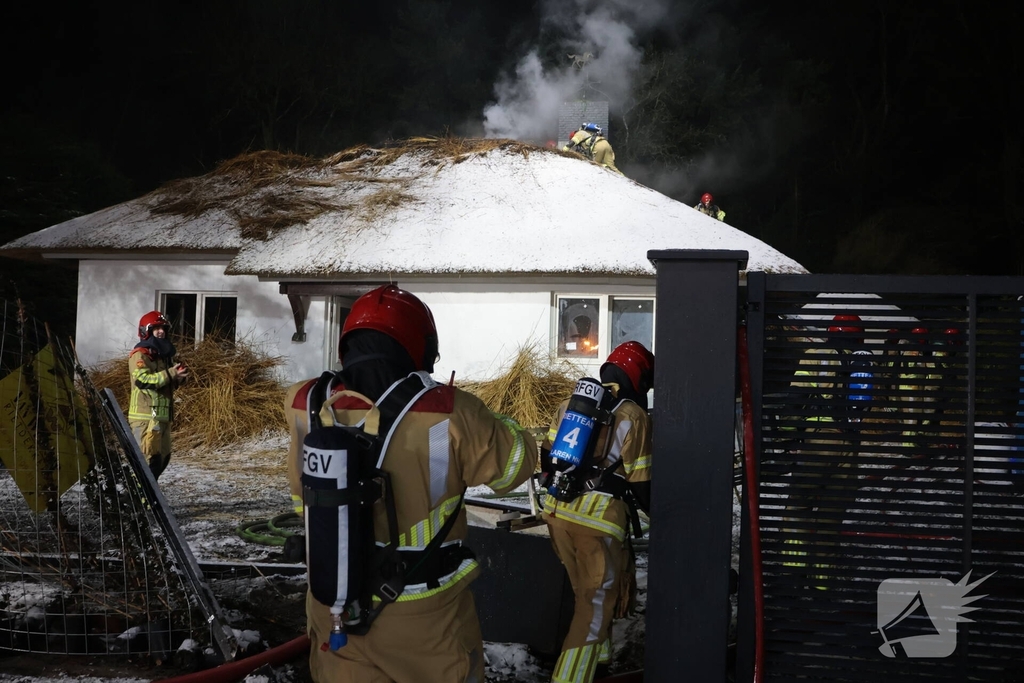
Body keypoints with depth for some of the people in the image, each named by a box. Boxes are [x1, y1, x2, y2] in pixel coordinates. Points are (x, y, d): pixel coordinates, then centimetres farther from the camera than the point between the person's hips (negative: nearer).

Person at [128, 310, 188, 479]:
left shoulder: (163, 354, 20)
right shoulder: (139, 355, -8)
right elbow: (142, 380, -22)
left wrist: (178, 377, 4)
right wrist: (170, 374, -24)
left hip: (162, 416, 10)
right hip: (145, 416, -10)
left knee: (163, 457, 16)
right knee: (149, 459, -16)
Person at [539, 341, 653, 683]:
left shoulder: (570, 403, 12)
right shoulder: (633, 416, -7)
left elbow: (547, 456, 17)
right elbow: (640, 481, -6)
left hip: (557, 512, 7)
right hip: (600, 517, -7)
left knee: (588, 590, 23)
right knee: (597, 602, 0)